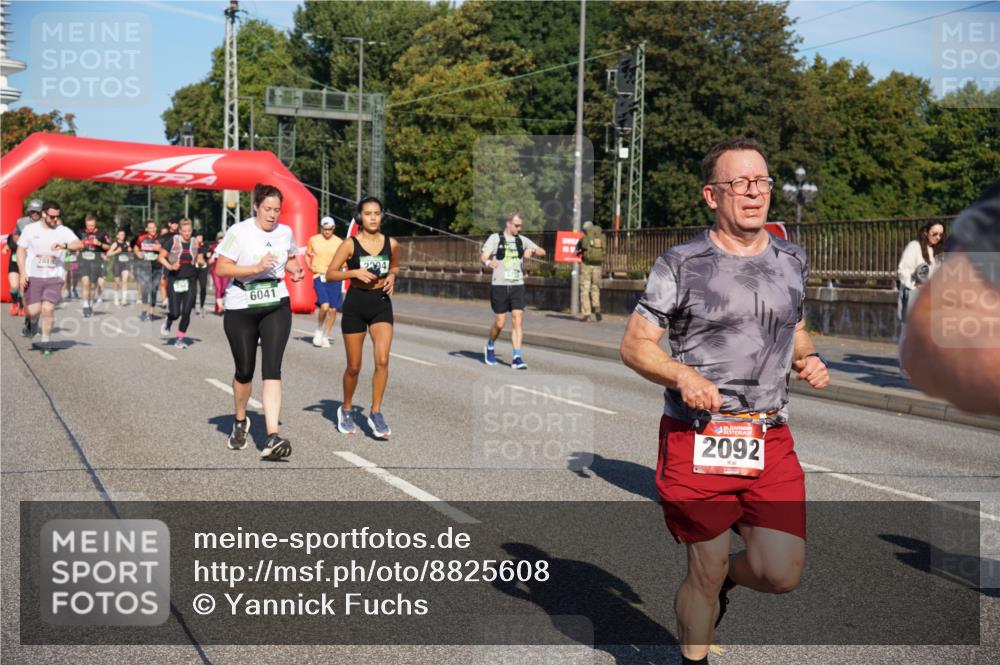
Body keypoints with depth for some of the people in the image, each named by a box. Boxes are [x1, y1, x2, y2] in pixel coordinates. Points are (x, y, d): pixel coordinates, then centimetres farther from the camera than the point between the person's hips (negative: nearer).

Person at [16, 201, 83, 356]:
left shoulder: (63, 231, 2)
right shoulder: (30, 229, 5)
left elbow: (79, 244, -11)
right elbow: (21, 250, 8)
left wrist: (64, 246, -31)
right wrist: (23, 273, -3)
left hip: (54, 277, 0)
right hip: (33, 276, 0)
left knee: (48, 309, -12)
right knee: (34, 310, -7)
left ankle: (46, 342, 3)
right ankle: (31, 323, 30)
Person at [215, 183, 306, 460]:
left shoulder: (285, 232, 6)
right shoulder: (239, 231, -8)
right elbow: (221, 268, -13)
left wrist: (295, 269, 3)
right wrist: (256, 268, -23)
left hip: (276, 307, 2)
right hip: (240, 310, -2)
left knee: (272, 369, -13)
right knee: (245, 371, 10)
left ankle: (272, 438, -22)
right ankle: (240, 421, 40)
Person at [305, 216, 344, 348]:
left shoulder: (339, 242, 4)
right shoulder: (313, 240, 5)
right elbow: (307, 255, 19)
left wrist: (338, 265, -11)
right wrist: (310, 267, 1)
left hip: (334, 278, 2)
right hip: (319, 277, -1)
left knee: (333, 310, 1)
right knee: (325, 306, -20)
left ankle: (325, 337, 19)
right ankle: (319, 330, 7)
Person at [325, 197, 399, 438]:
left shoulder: (391, 244, 2)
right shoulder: (350, 245, -6)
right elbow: (330, 274, -4)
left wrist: (392, 276, -1)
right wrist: (355, 272, -18)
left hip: (381, 304, 2)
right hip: (355, 304, -2)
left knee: (382, 360, -15)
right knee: (354, 366, 7)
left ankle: (375, 412, -1)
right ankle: (346, 409, 30)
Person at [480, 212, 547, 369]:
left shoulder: (522, 240, 10)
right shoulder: (495, 238, -1)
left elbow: (542, 252, 7)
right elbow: (483, 256, -12)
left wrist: (532, 250, -15)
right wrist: (488, 262, -36)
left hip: (517, 286, 3)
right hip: (499, 285, -3)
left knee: (518, 321, -7)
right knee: (499, 323, 2)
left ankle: (516, 358, -6)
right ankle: (490, 346, 31)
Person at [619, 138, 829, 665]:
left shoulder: (791, 260, 10)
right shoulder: (682, 263, -5)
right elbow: (634, 344, -4)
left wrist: (807, 359, 3)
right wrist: (683, 375, -22)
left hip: (770, 438, 4)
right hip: (697, 440, -3)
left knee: (781, 574, -5)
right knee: (704, 573, 4)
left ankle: (726, 574, 29)